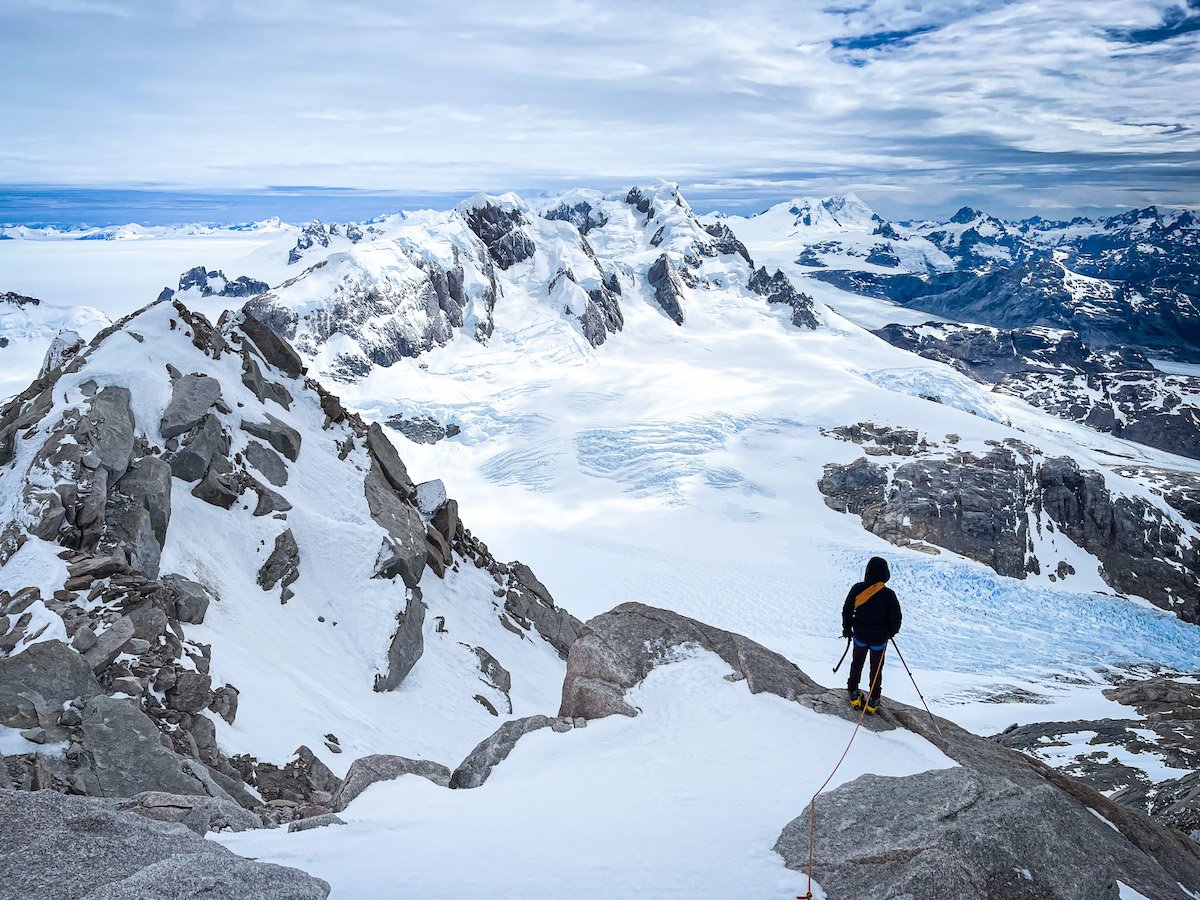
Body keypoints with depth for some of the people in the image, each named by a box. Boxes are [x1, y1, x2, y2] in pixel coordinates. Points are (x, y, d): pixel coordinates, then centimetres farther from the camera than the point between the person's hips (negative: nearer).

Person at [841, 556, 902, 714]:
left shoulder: (857, 589, -17)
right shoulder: (888, 594, -22)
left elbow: (847, 610, -5)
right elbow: (896, 617, -12)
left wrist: (847, 628, 12)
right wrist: (891, 632, 9)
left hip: (860, 635, 1)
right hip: (880, 638, -1)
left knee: (857, 662, 23)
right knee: (876, 667, 18)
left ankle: (853, 692, 33)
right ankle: (873, 699, 27)